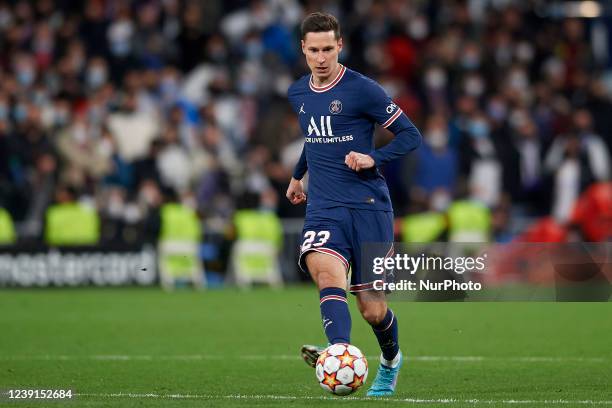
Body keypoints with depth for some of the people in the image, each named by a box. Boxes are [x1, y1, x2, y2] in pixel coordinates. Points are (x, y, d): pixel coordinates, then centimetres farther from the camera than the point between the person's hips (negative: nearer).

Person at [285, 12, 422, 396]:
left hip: (369, 206, -3)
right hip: (323, 208, 3)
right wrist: (298, 175, 41)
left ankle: (391, 360, 34)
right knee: (326, 269, -29)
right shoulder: (297, 94, 11)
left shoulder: (362, 90, -7)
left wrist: (373, 158, -19)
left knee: (372, 308, 1)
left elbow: (411, 135, -5)